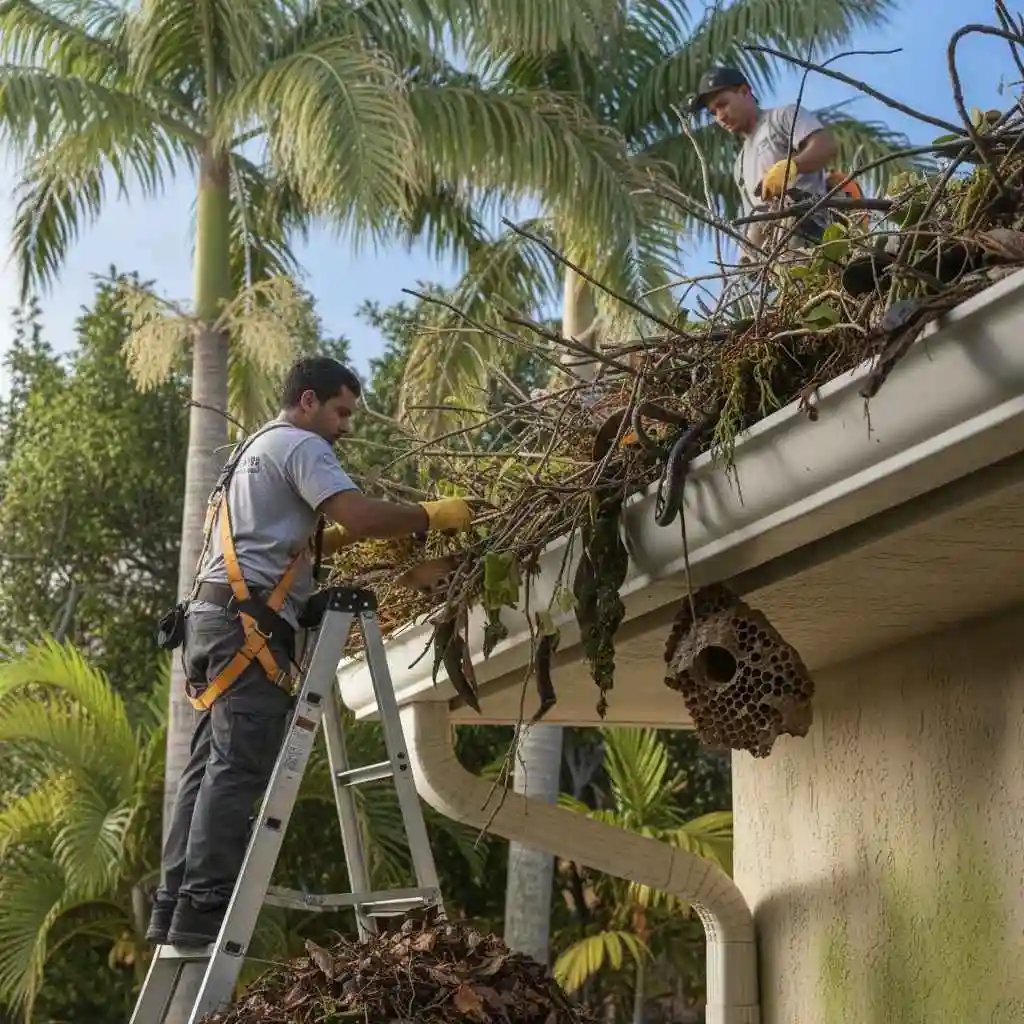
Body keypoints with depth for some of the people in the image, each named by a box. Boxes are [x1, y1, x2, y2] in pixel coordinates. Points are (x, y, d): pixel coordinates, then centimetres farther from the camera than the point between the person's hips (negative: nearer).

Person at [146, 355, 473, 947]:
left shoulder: (255, 449, 30)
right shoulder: (300, 445, -2)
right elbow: (358, 515, -17)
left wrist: (352, 536, 20)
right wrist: (432, 517, -5)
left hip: (216, 616, 10)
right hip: (248, 622, -10)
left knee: (214, 765, 6)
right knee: (240, 768, -14)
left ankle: (176, 909, 4)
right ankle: (204, 909, -19)